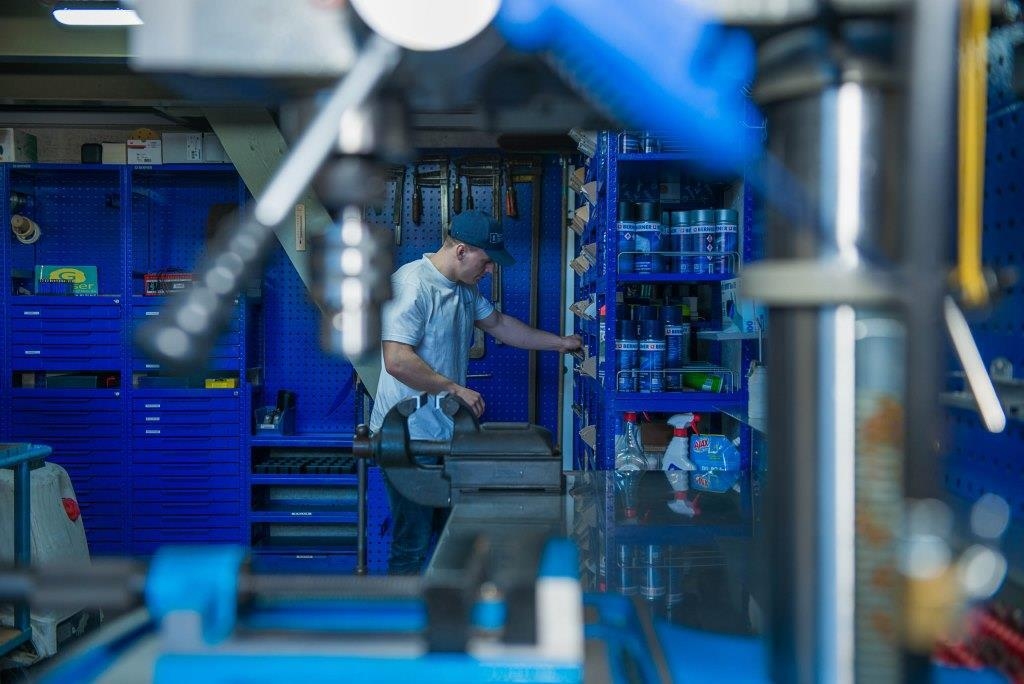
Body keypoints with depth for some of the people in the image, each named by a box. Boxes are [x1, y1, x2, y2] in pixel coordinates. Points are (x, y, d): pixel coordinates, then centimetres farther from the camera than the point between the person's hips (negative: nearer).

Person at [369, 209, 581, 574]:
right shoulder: (412, 285, -19)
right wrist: (455, 389, -22)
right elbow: (397, 360, -27)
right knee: (413, 543, -4)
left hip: (445, 432, 10)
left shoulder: (464, 288, 12)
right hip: (408, 437, -9)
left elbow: (498, 323, 28)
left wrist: (559, 342, 28)